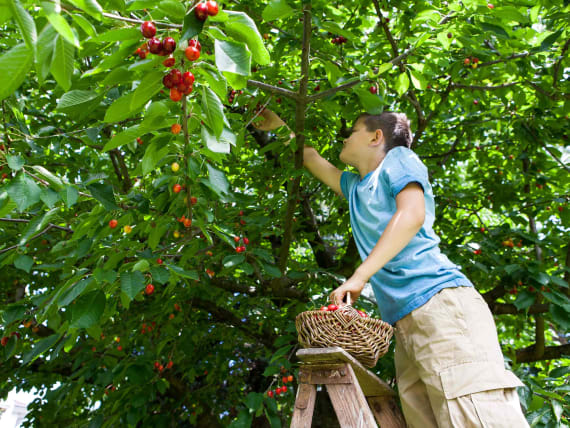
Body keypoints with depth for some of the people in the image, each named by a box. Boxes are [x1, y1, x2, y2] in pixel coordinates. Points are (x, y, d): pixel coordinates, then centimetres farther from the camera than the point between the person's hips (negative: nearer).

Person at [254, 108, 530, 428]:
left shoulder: (398, 158, 8)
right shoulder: (356, 187, 29)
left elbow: (412, 215, -11)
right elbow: (314, 161, 46)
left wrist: (358, 276, -17)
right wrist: (281, 126, 52)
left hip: (440, 303, -7)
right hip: (405, 321, 7)